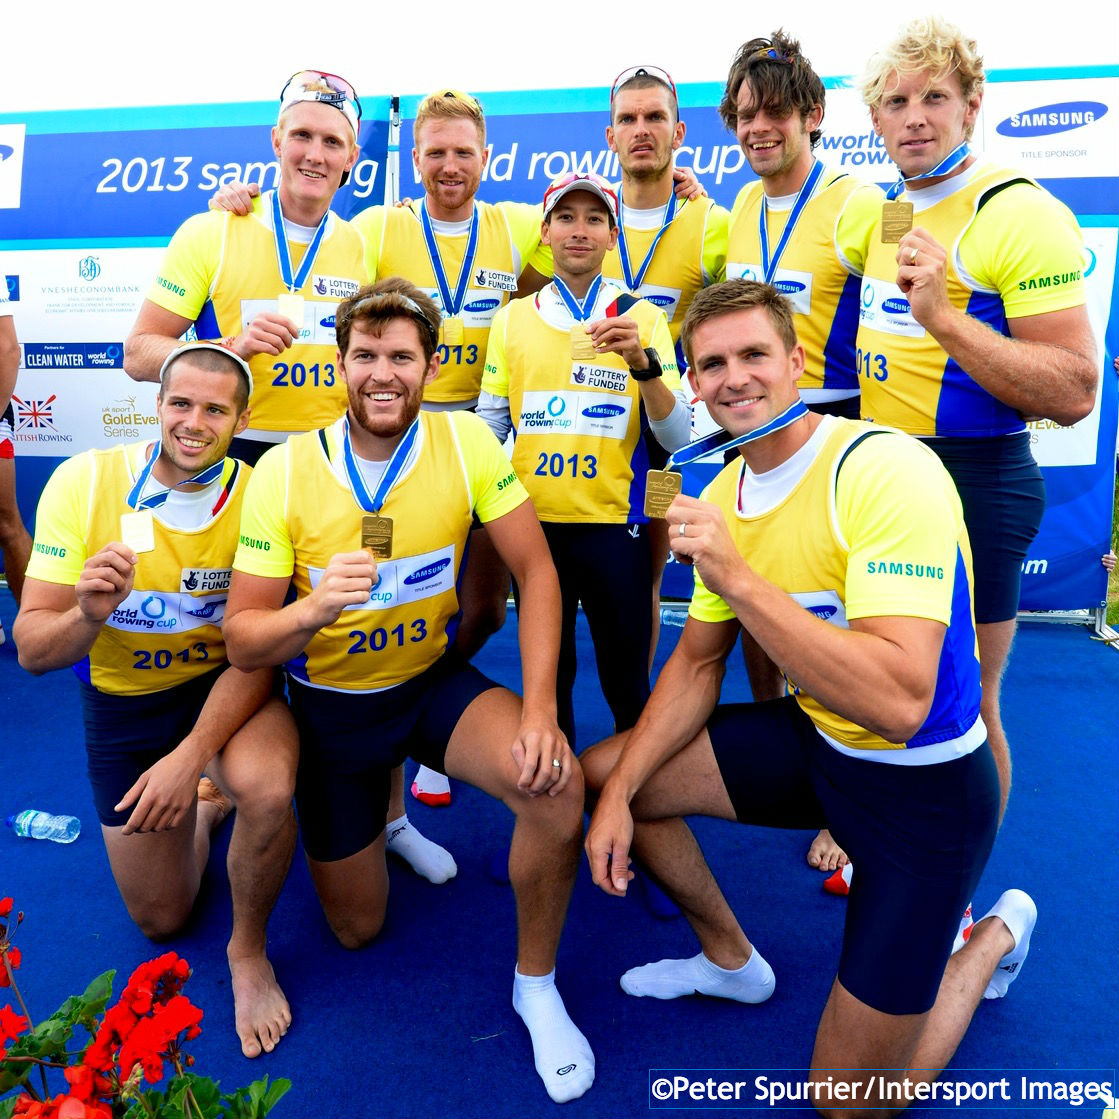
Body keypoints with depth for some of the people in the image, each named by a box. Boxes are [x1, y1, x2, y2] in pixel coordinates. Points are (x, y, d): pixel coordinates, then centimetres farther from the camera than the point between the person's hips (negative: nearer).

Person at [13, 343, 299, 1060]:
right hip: (123, 698, 2)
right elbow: (33, 651, -15)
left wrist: (190, 756, -31)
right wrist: (88, 615, -37)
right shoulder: (83, 482, -16)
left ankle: (250, 950, -4)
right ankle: (206, 803, 44)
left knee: (266, 787, -36)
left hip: (229, 682, -2)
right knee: (160, 919, 11)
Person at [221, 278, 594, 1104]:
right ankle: (371, 812, 46)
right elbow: (243, 641, -15)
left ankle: (536, 983, -1)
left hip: (435, 679, 0)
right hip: (332, 704, 1)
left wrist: (539, 710, -25)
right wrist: (313, 610, -38)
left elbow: (536, 572, -14)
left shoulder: (466, 441, -16)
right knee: (356, 926, 12)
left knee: (555, 782, -30)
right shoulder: (285, 471, -17)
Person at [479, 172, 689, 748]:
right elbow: (488, 423, 10)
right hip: (534, 523, 2)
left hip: (615, 525, -2)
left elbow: (677, 436, -6)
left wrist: (642, 362, -21)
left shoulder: (641, 317, 2)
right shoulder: (512, 318, 7)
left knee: (626, 682, 8)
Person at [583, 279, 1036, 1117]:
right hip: (811, 737, 7)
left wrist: (739, 578, -38)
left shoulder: (889, 470, -26)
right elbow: (698, 663, 5)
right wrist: (620, 792, -5)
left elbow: (899, 704, -35)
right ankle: (733, 960, 27)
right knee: (601, 772, 4)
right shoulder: (724, 494, -1)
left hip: (923, 782, -6)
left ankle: (992, 938, 30)